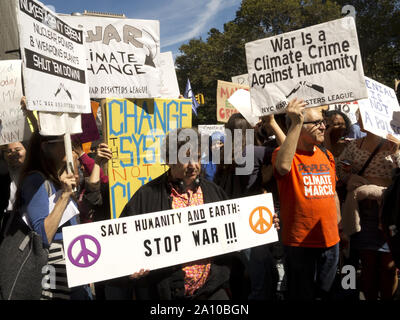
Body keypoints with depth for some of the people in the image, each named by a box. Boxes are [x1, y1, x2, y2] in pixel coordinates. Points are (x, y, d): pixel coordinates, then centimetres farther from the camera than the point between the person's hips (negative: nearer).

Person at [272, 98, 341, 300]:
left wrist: (339, 227, 20)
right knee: (302, 295, 7)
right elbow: (283, 165, -35)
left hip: (330, 242, 6)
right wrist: (296, 123, -31)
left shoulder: (326, 156, 11)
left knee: (324, 294, 19)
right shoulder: (285, 153, -10)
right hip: (299, 243, -6)